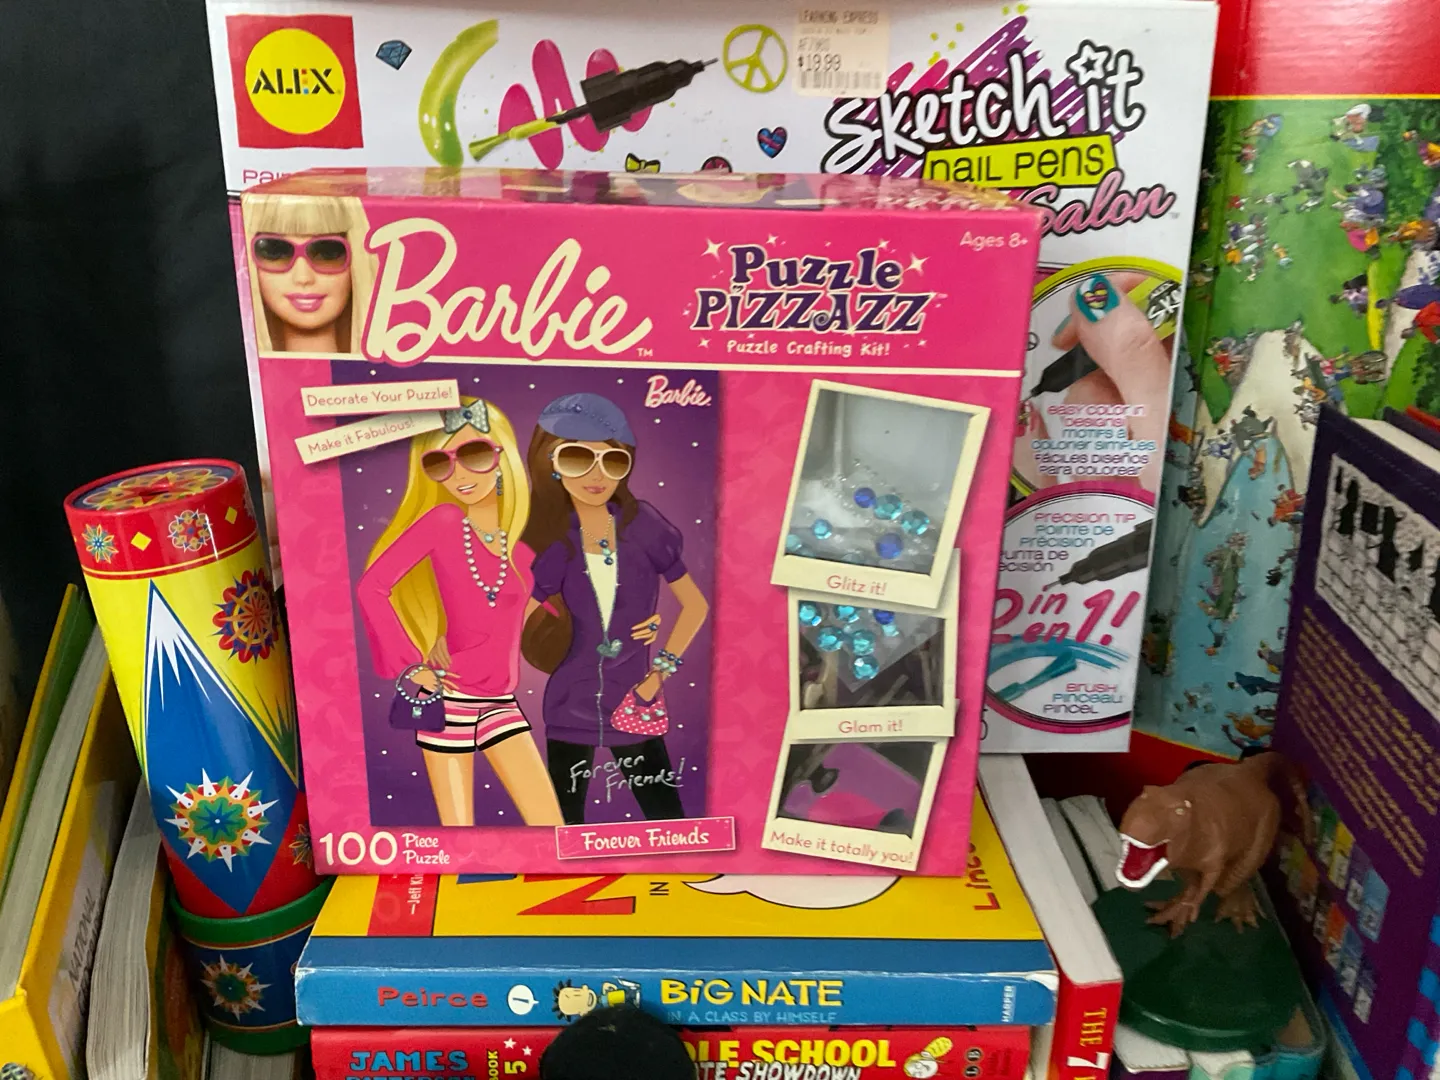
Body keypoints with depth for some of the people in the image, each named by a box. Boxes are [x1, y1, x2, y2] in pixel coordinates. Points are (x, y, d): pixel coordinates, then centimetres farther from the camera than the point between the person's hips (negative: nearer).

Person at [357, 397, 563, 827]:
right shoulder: (441, 521, -10)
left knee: (551, 828, 4)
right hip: (449, 700, -4)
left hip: (501, 701, 4)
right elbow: (371, 587, -13)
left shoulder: (525, 538, 1)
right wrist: (409, 667, -11)